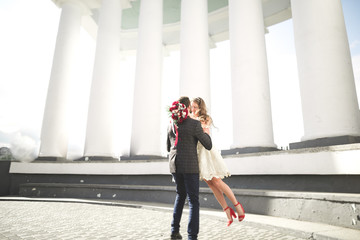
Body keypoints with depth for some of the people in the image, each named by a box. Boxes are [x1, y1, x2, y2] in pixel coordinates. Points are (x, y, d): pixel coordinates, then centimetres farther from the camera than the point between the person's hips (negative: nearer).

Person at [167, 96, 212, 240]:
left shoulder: (171, 125, 6)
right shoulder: (194, 124, -11)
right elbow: (208, 145, -5)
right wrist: (206, 134, 15)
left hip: (174, 164, 6)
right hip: (190, 165, -5)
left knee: (180, 194, 23)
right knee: (193, 201, 3)